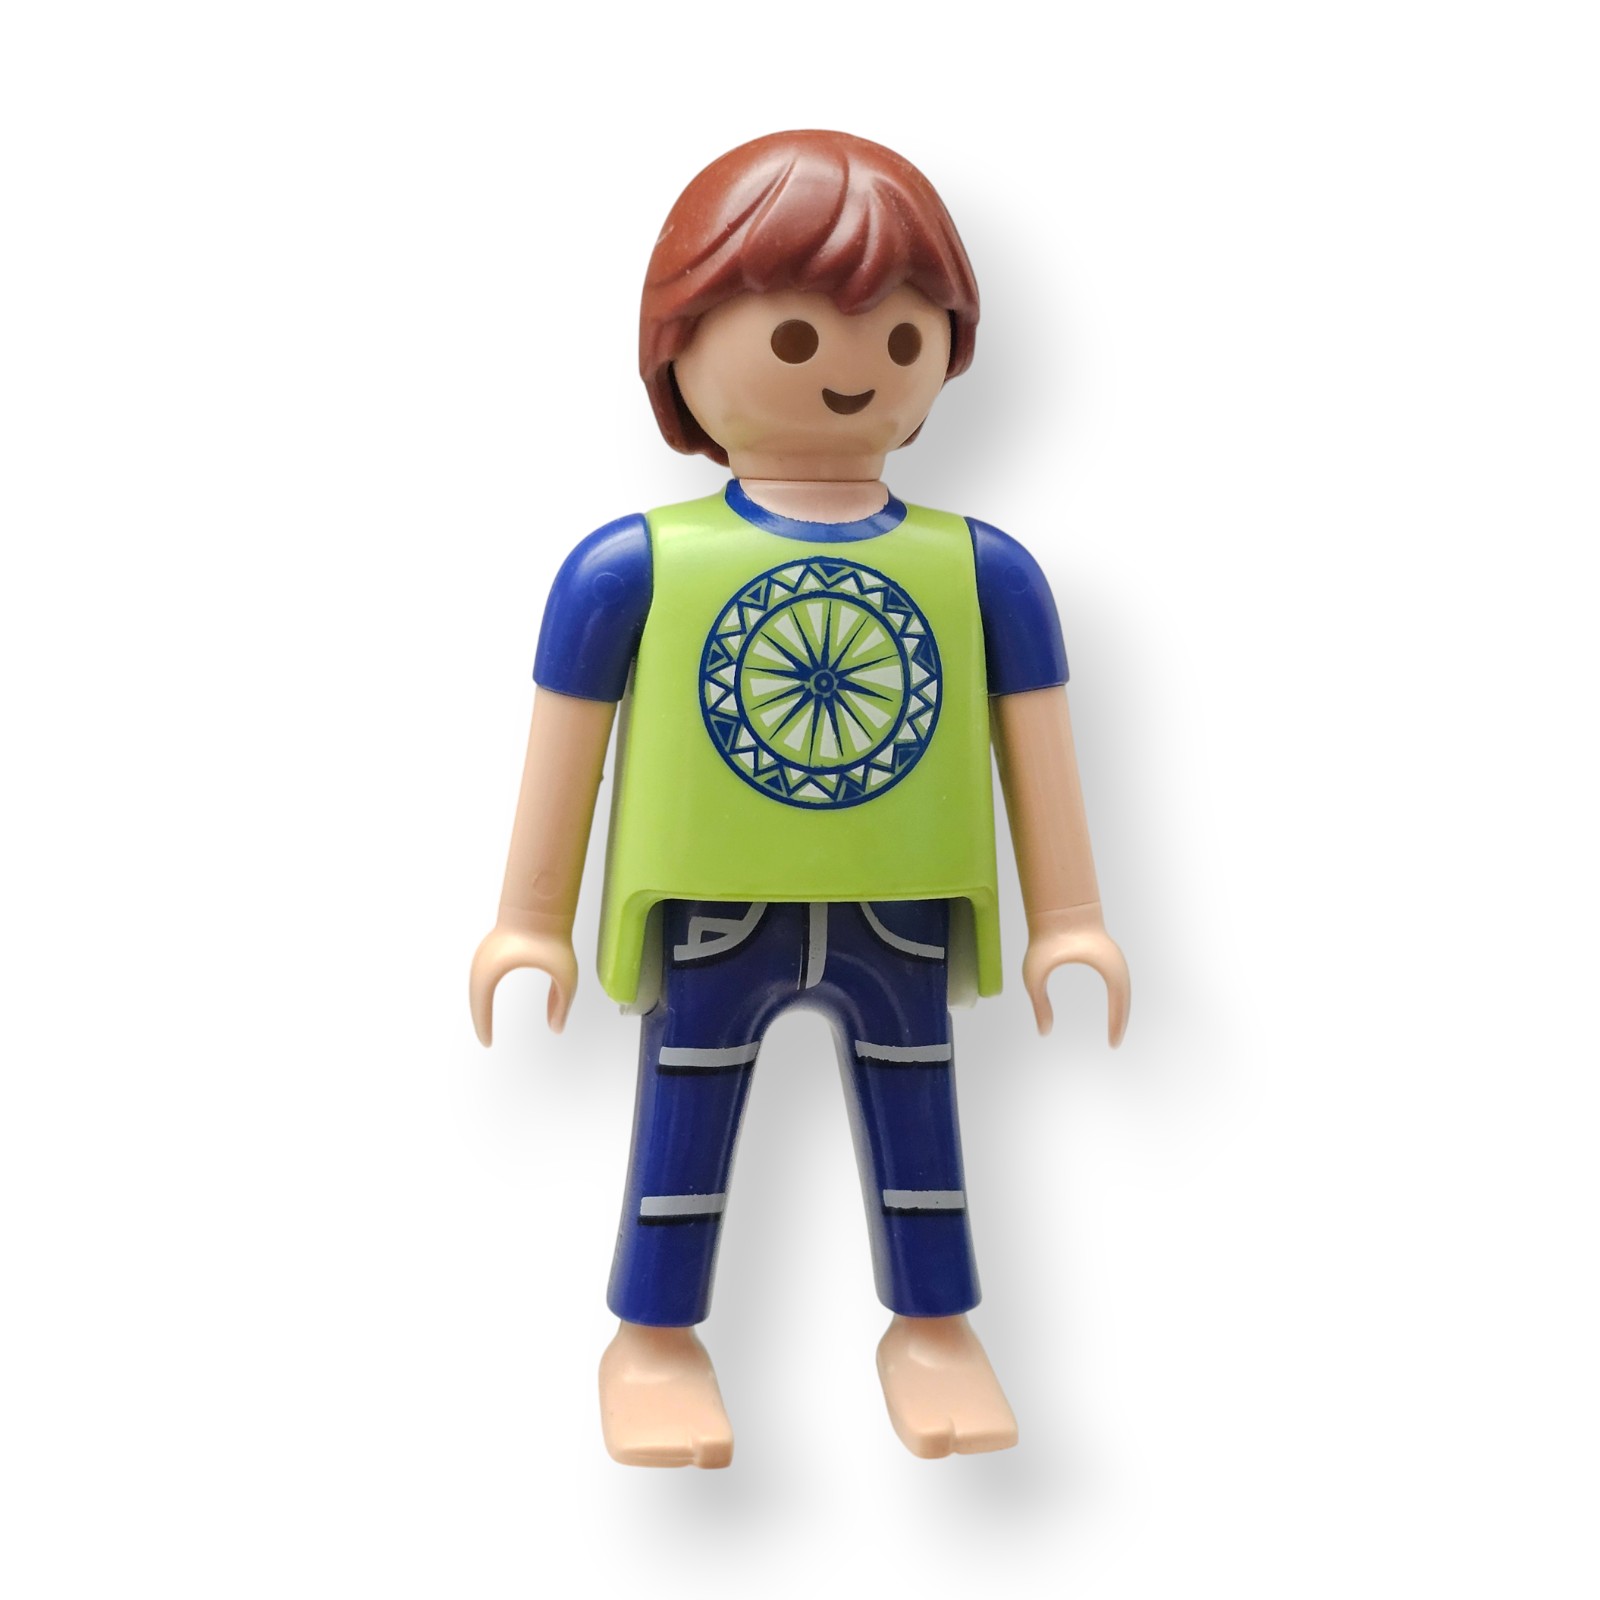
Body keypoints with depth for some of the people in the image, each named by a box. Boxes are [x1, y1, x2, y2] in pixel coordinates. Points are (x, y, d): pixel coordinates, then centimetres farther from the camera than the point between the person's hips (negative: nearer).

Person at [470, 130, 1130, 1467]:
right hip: (712, 918, -1)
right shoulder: (631, 568, -5)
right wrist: (531, 919, 2)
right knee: (683, 1118, 10)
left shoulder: (981, 570, 1)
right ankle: (655, 1339, 28)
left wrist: (1067, 918, 5)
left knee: (917, 1118, 13)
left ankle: (934, 1328, 33)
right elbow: (566, 744, 0)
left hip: (899, 917, 2)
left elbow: (1037, 742, 6)